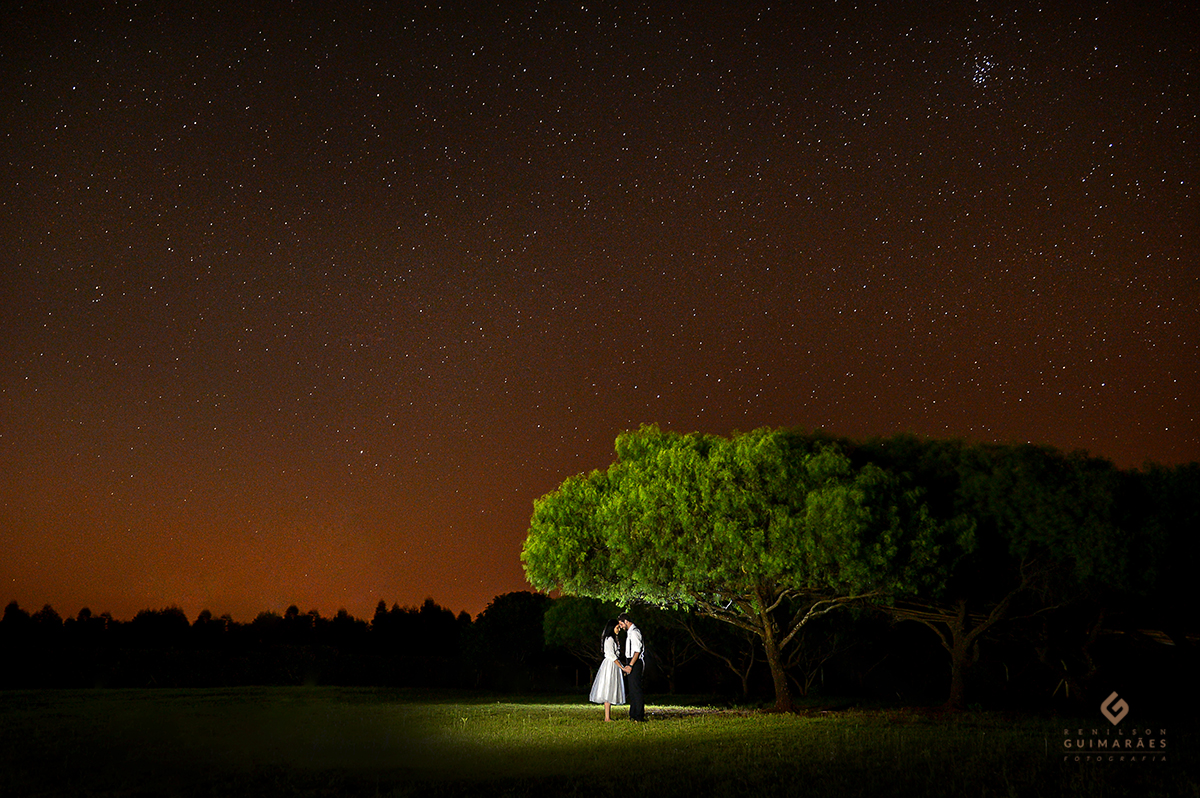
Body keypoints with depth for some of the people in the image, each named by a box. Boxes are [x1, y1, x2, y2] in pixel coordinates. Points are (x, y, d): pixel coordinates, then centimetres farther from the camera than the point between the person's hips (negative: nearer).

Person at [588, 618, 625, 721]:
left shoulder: (613, 639, 18)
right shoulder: (609, 639, -13)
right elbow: (611, 655, -18)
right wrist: (622, 667, -17)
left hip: (613, 665, 10)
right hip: (610, 665, -10)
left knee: (610, 692, 9)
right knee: (608, 691, -10)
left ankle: (609, 716, 11)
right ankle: (607, 717, -11)